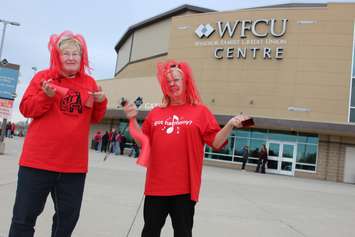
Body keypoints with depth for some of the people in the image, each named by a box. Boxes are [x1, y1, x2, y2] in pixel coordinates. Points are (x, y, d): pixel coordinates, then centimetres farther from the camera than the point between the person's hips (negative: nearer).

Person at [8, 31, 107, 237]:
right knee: (25, 215, 5)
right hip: (39, 160, -3)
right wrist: (46, 96, -20)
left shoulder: (90, 83, 9)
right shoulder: (43, 76, 0)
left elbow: (94, 118, 13)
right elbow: (26, 109, -3)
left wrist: (101, 102, -6)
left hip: (74, 164, 3)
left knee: (68, 217, 15)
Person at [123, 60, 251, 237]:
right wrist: (133, 120, 0)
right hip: (156, 185, 3)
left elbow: (216, 142, -3)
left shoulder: (200, 111, 0)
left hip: (184, 187, -3)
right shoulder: (155, 113, 9)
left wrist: (230, 125, -18)